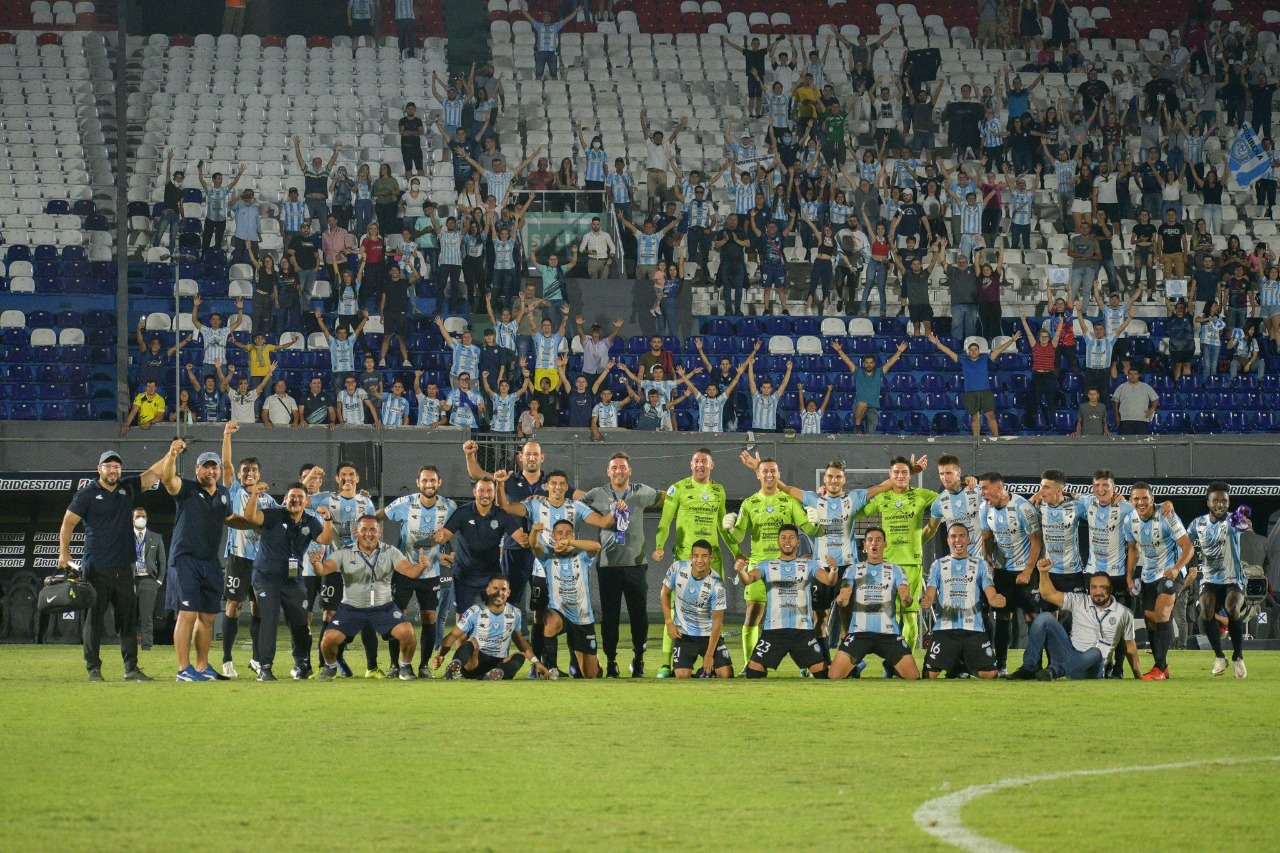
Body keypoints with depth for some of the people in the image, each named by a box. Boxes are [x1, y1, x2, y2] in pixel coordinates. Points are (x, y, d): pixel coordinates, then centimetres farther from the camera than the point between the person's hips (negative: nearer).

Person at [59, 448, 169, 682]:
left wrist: (171, 453, 0)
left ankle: (131, 668, 9)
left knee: (128, 619, 5)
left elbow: (154, 473, 13)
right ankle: (93, 668, 2)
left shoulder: (128, 489, 12)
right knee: (95, 619, -3)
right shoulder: (87, 494, -1)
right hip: (96, 567, -4)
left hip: (124, 567, 4)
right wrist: (64, 552, -11)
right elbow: (68, 522, -1)